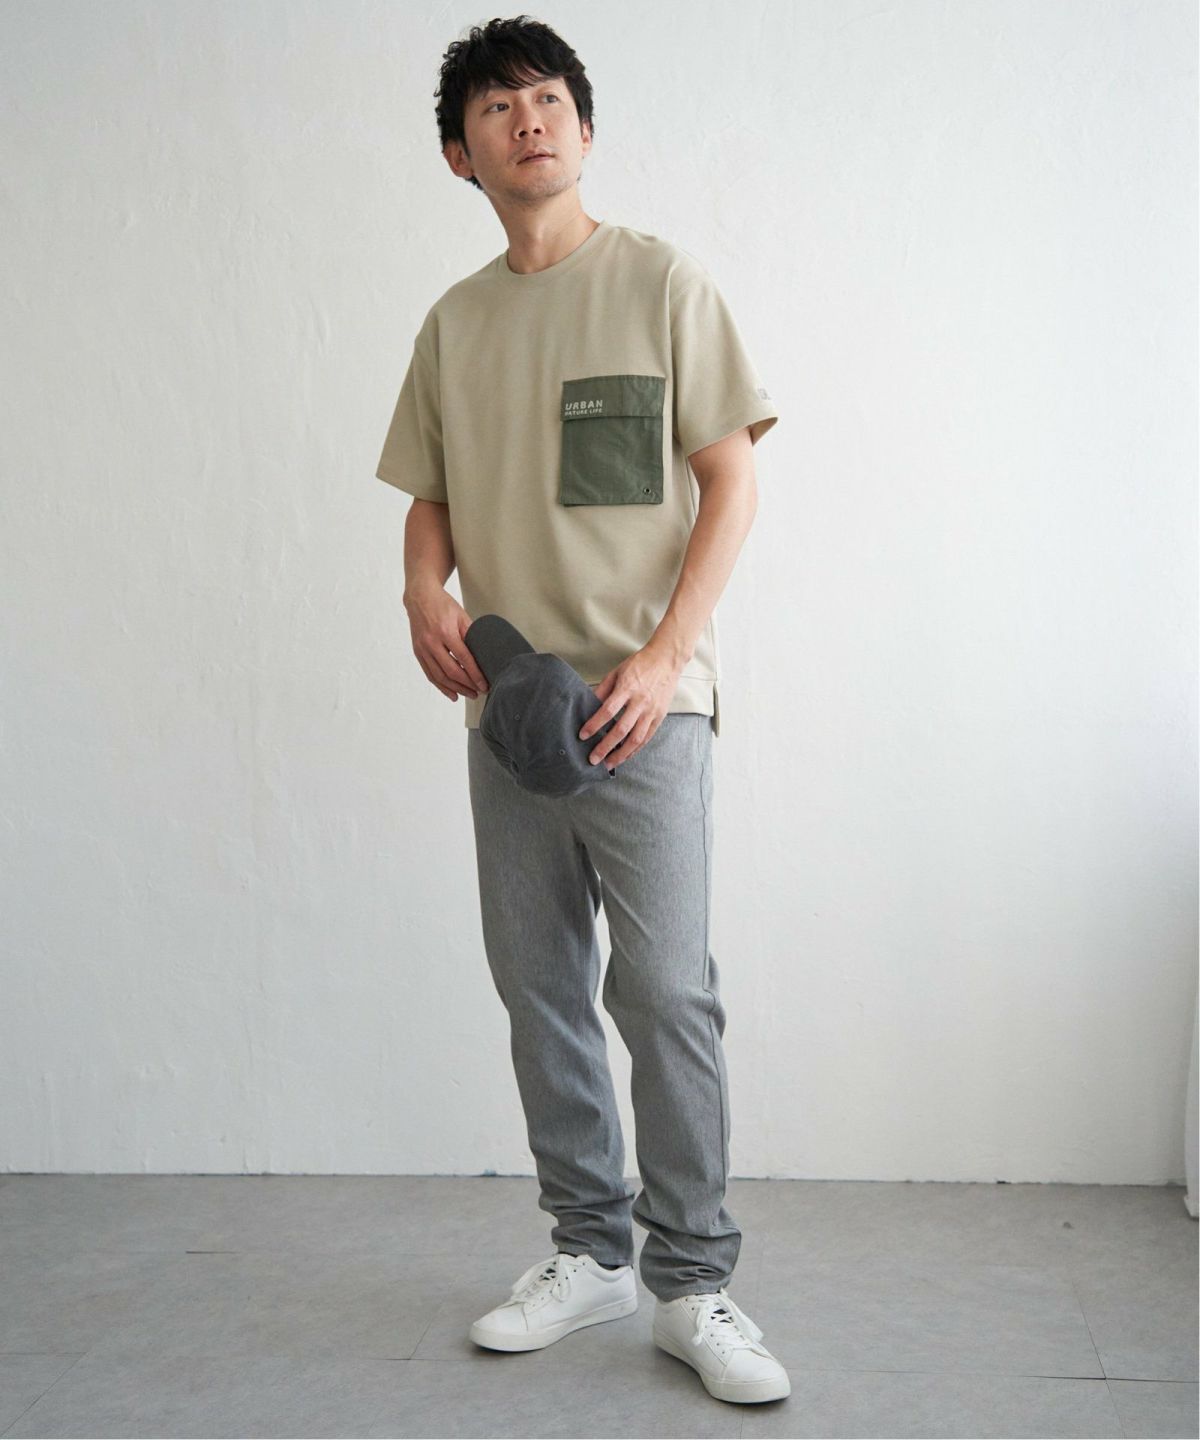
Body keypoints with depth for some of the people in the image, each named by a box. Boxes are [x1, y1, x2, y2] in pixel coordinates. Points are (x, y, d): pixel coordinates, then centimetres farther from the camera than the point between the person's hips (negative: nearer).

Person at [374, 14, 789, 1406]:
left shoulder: (661, 280, 1)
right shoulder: (453, 321, 14)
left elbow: (731, 480, -3)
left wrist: (667, 655, -13)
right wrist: (425, 597, -4)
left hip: (641, 700, -5)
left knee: (663, 986, -8)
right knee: (537, 985, 8)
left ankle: (694, 1284, 4)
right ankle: (590, 1248, 22)